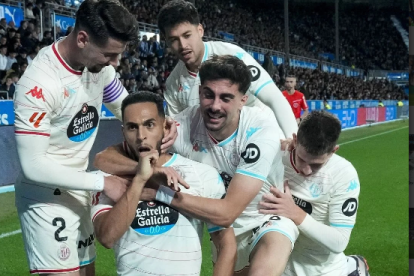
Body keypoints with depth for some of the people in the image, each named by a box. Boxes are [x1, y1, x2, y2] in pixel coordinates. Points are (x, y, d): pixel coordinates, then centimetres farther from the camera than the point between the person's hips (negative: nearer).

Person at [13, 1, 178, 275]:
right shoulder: (40, 83, -27)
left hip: (79, 192, 8)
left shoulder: (99, 64, -6)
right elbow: (33, 166, -26)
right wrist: (102, 183, -23)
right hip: (47, 198, -8)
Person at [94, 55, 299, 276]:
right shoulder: (185, 125, -22)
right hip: (225, 226, 3)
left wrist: (160, 193, -33)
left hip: (267, 220, -3)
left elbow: (227, 212, -31)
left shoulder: (262, 131, -28)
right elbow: (104, 159, -23)